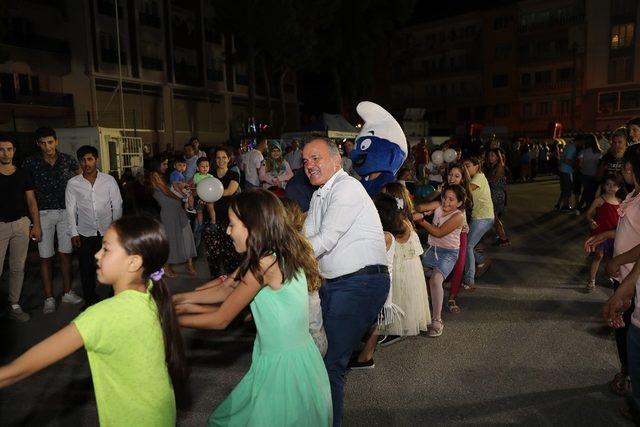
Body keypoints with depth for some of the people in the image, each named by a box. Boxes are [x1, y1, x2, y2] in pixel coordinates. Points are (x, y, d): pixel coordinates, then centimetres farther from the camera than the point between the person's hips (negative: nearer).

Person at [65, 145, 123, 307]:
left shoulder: (109, 180, -1)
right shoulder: (73, 183, 0)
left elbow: (117, 206, 2)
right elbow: (71, 210, 3)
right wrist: (73, 233, -1)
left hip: (108, 232, -1)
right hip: (85, 233, 1)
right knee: (87, 269, 8)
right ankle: (90, 301, 25)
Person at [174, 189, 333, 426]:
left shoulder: (266, 263, -23)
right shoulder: (280, 255, 2)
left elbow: (220, 320, -15)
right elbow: (226, 289, 9)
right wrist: (181, 299, 10)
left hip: (284, 366, -8)